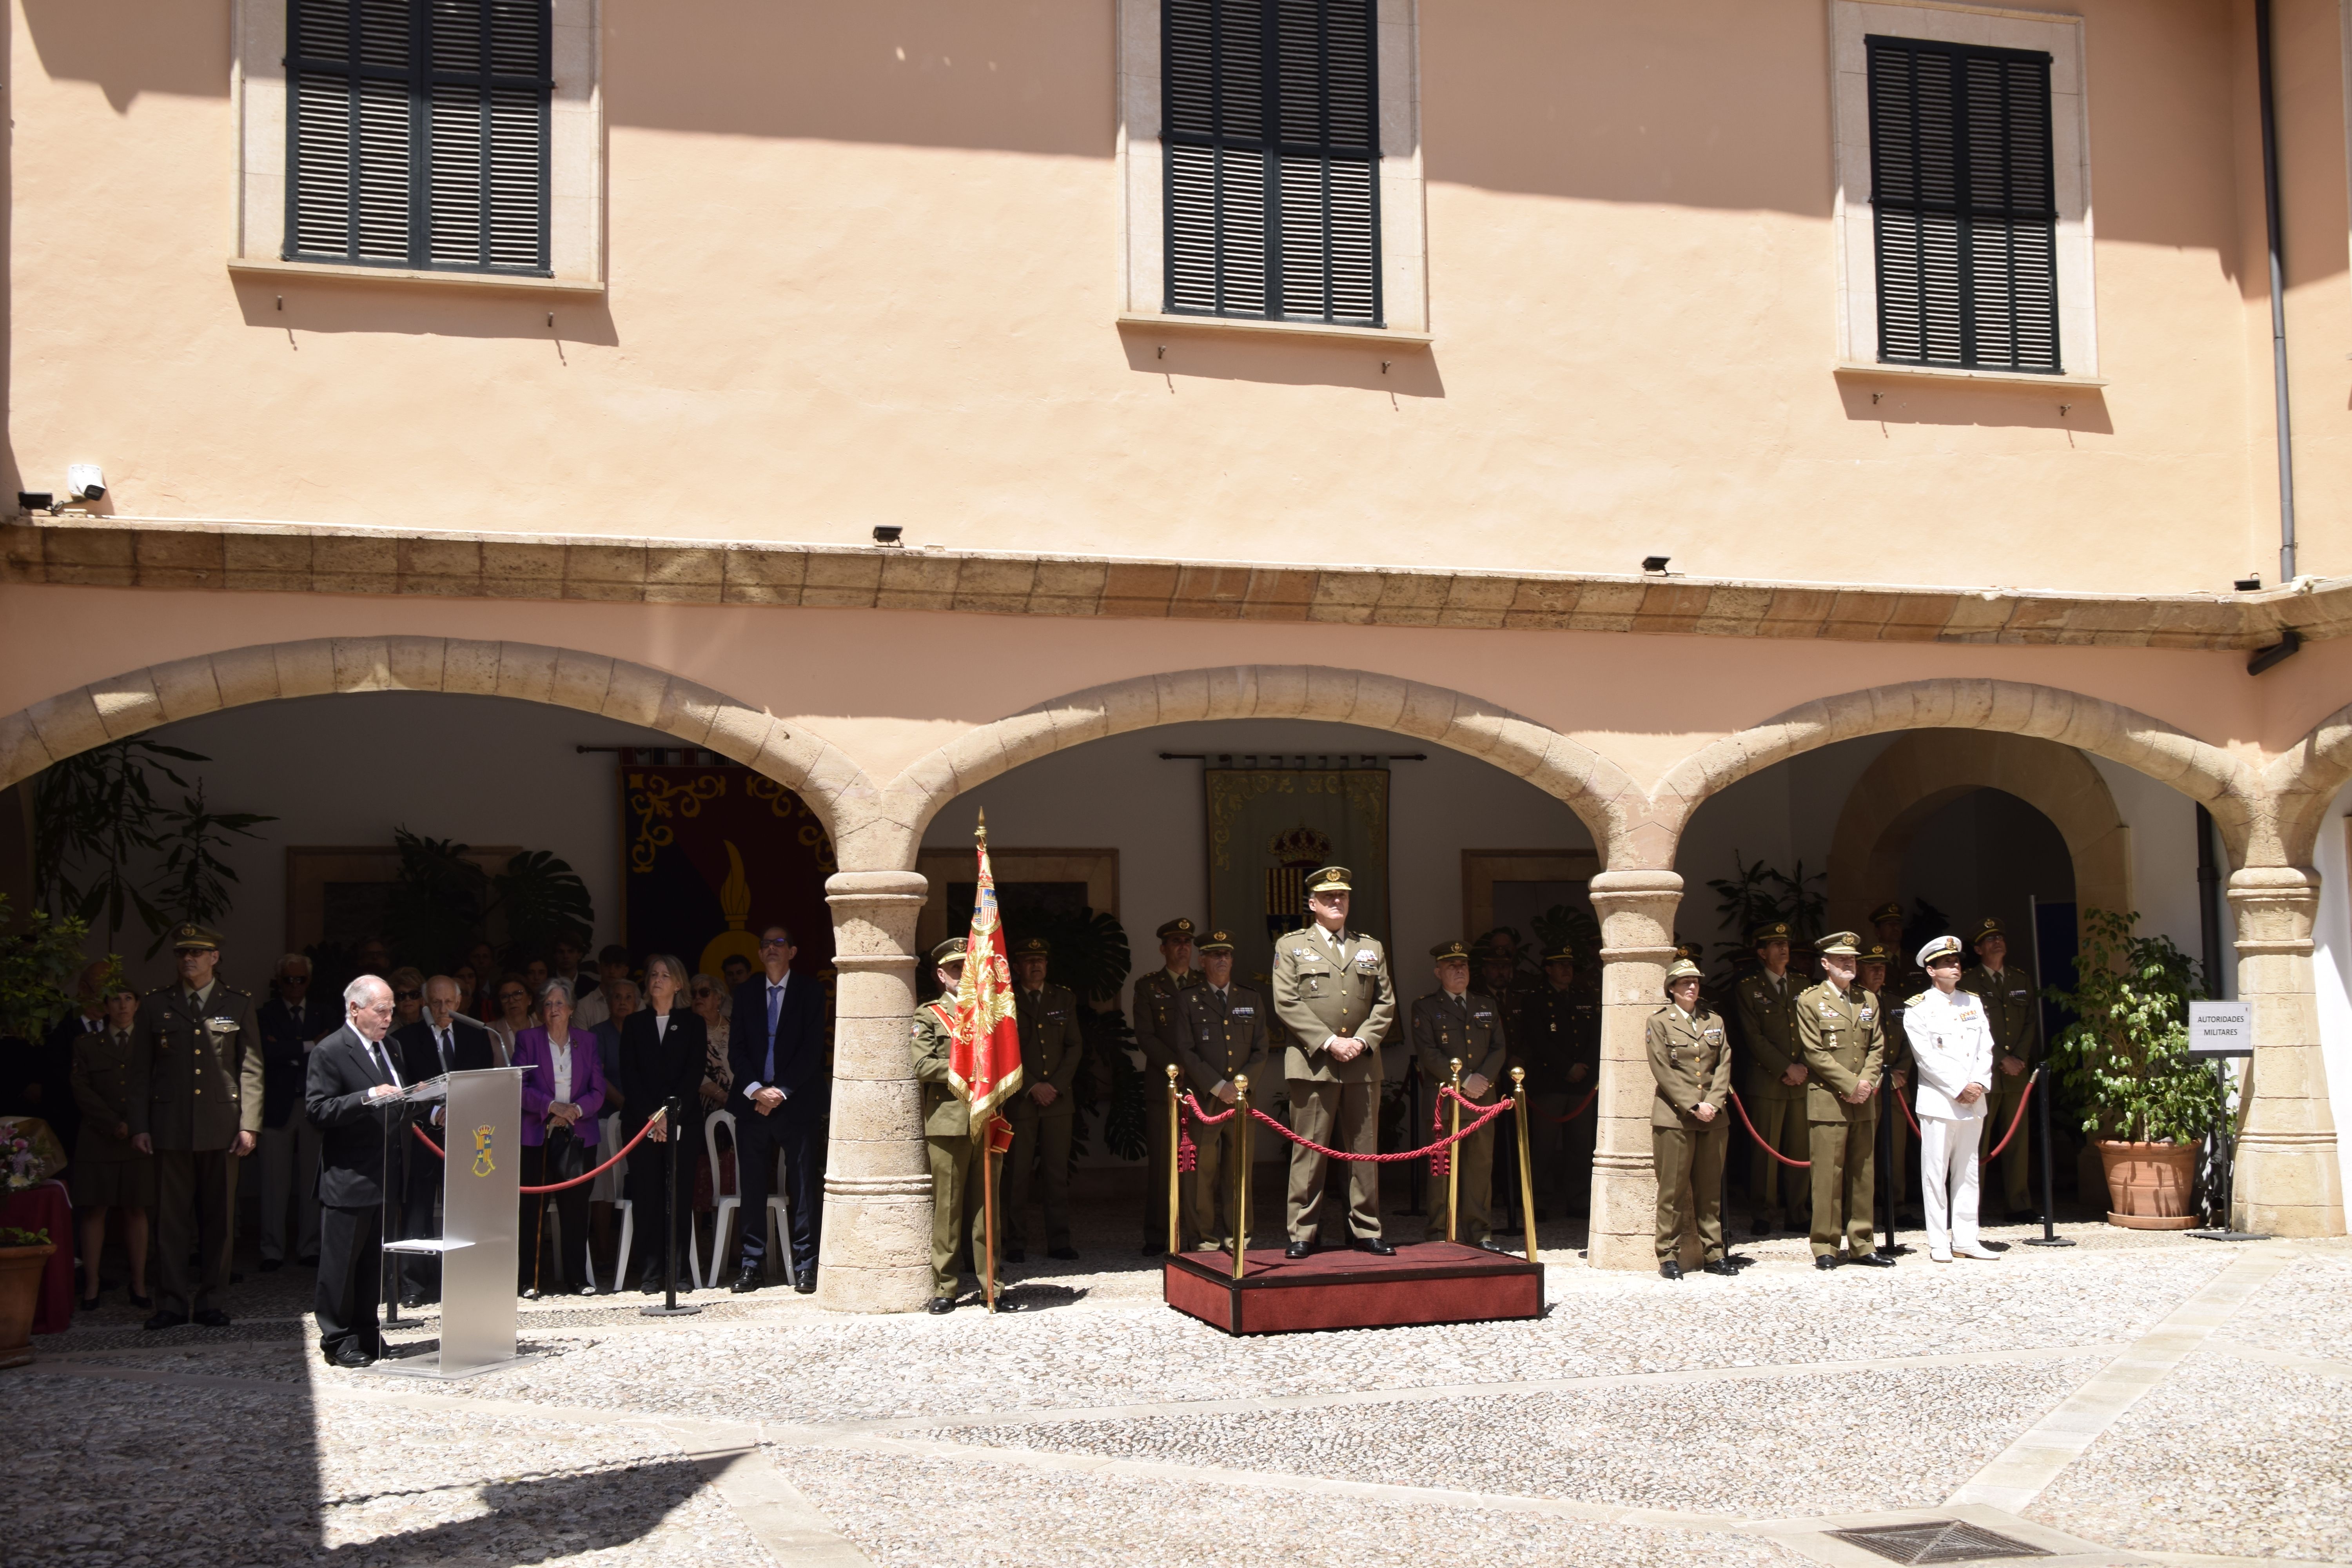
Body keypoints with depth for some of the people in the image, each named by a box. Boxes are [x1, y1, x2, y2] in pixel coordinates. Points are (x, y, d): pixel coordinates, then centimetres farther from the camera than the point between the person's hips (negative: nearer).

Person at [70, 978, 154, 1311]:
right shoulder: (86, 1045, 10)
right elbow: (82, 1091, 1)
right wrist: (114, 1125, -11)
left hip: (140, 1140, 0)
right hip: (98, 1140, 0)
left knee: (136, 1211, 0)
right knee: (94, 1211, -3)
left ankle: (139, 1285, 2)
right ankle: (91, 1285, -1)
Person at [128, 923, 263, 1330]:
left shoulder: (238, 1005, 7)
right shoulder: (156, 1004, 9)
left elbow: (251, 1069, 4)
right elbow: (140, 1071, 10)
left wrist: (249, 1125, -4)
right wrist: (139, 1126, 2)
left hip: (221, 1128, 0)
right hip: (171, 1128, 0)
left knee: (219, 1220, 3)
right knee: (171, 1219, 1)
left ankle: (208, 1301, 11)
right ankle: (172, 1304, 7)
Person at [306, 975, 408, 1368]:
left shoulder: (387, 1049, 17)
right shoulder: (330, 1052, -10)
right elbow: (318, 1111, -18)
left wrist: (412, 1098, 9)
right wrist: (368, 1097, -26)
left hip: (384, 1177, 8)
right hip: (348, 1179, -8)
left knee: (374, 1262, 13)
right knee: (341, 1262, 0)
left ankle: (366, 1333, 22)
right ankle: (338, 1340, 8)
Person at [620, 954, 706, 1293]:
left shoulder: (692, 1024, 9)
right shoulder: (634, 1024, 12)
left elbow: (694, 1074, -1)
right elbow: (628, 1075, 3)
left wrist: (670, 1112, -12)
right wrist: (650, 1115, -10)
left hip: (682, 1122, -1)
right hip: (641, 1122, 1)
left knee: (680, 1197, -2)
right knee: (646, 1196, -2)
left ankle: (680, 1273, 1)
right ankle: (651, 1274, 2)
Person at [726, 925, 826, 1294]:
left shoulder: (810, 991, 4)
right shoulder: (746, 994, 13)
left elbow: (812, 1048, -4)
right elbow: (737, 1050, 8)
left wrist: (781, 1091, -11)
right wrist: (755, 1090, -8)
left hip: (797, 1102, -3)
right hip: (752, 1103, 3)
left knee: (803, 1187, -2)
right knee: (752, 1188, 3)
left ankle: (805, 1267, 2)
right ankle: (750, 1267, 7)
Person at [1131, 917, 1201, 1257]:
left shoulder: (1205, 984, 14)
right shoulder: (1148, 987, 8)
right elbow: (1146, 1038, 0)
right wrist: (1178, 1067, -10)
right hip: (1163, 1085, -1)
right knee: (1161, 1163, -2)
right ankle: (1156, 1237, 3)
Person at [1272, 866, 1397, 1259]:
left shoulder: (1371, 949, 17)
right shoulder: (1291, 946, 6)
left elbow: (1385, 1003, 13)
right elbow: (1287, 1004, -4)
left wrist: (1363, 1041, -4)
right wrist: (1328, 1042, -12)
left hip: (1363, 1065, 3)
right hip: (1312, 1064, -3)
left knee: (1364, 1151, 6)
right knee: (1308, 1151, -3)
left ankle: (1366, 1231, 13)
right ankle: (1303, 1233, 3)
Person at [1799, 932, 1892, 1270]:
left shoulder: (1868, 1000, 14)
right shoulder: (1810, 1001, -2)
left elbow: (1878, 1047, 10)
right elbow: (1815, 1053, -8)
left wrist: (1867, 1082, -7)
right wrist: (1851, 1085, -14)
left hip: (1864, 1103, 5)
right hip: (1828, 1101, -5)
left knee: (1862, 1175, 8)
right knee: (1828, 1176, -5)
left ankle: (1862, 1245, 14)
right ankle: (1825, 1248, 0)